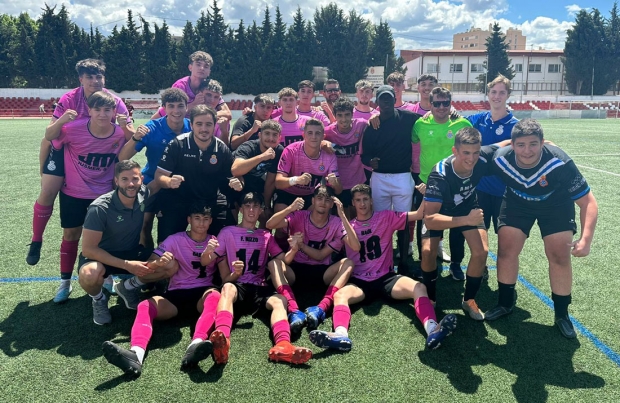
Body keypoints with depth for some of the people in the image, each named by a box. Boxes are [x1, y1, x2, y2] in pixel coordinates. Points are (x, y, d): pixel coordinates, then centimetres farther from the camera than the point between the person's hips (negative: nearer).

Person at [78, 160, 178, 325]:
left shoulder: (145, 194, -15)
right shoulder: (100, 208, -27)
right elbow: (88, 249, -25)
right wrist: (126, 265, -30)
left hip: (133, 252, 4)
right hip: (101, 256, -4)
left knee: (172, 266, -17)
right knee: (89, 275, -39)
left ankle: (128, 287, 11)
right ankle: (98, 299, 2)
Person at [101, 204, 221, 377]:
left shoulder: (215, 242, 9)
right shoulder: (175, 240, 5)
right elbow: (148, 266, -2)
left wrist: (210, 253, -19)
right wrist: (160, 262, -27)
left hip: (203, 292, 0)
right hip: (176, 293, 1)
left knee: (214, 296, -36)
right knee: (145, 306, -28)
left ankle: (196, 345, -61)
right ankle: (136, 353, -56)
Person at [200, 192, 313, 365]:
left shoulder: (266, 236, 22)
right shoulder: (228, 232, 13)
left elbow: (283, 260, 12)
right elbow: (205, 261, 6)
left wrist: (293, 248, -11)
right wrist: (207, 251, -19)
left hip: (259, 289, 3)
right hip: (236, 287, -3)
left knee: (280, 300, -29)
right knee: (228, 287, -39)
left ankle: (282, 345, -57)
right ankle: (222, 341, -65)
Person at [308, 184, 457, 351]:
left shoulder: (386, 217, 9)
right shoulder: (348, 226, 14)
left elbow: (419, 214, 3)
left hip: (386, 277, 0)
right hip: (359, 281, 0)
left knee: (419, 288, -28)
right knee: (339, 295, -32)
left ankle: (432, 329, -50)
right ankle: (341, 335, -59)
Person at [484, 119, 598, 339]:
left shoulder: (560, 163, -36)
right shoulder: (500, 159, -31)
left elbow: (588, 201, -30)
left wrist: (586, 239, -40)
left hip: (556, 206, -1)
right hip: (517, 203, 2)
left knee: (560, 256, -7)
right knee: (506, 251, -2)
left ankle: (561, 313, 15)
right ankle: (505, 303, 21)